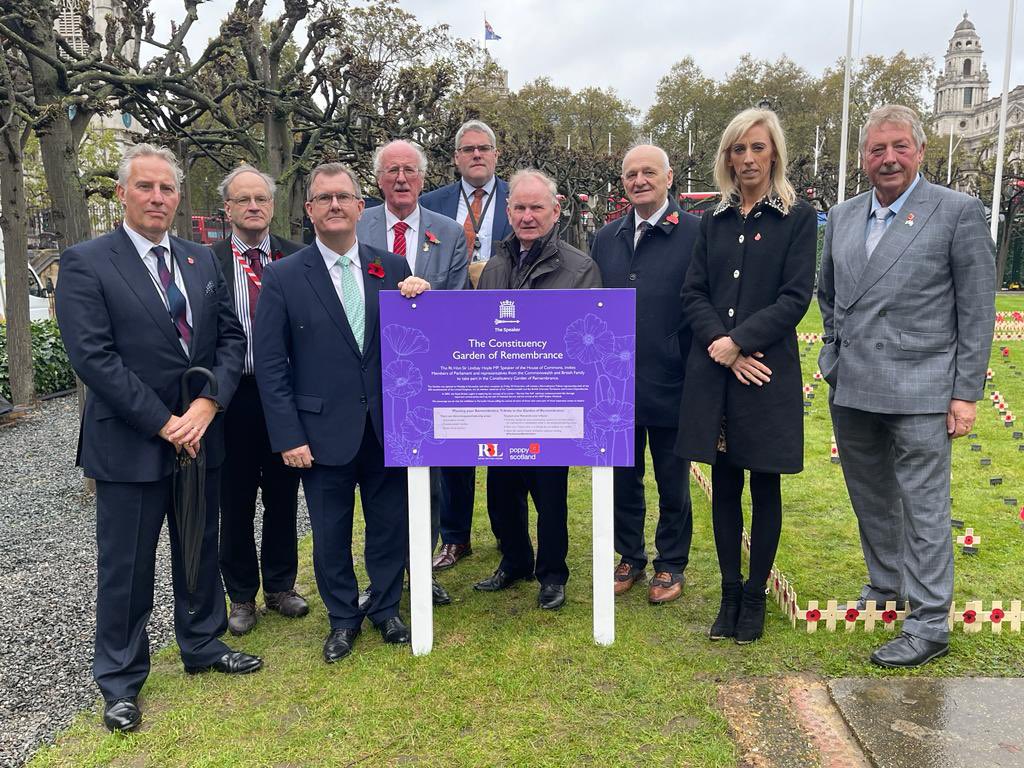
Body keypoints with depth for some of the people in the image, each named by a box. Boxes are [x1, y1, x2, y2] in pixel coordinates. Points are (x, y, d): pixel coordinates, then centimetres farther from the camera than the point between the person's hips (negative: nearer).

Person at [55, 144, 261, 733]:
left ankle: (203, 646, 38)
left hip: (201, 435, 5)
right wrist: (163, 423, -17)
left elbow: (232, 338, 4)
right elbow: (93, 357, -15)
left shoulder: (203, 260, 7)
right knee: (126, 568, 8)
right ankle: (121, 681, 26)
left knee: (202, 553, 18)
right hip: (129, 442, -4)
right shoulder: (86, 263, -8)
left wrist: (206, 405, -11)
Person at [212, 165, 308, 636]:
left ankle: (280, 587, 32)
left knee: (283, 498, 14)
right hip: (233, 397, -1)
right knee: (235, 503, 10)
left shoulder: (297, 259, 2)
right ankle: (241, 596, 27)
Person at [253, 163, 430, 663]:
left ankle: (386, 609, 37)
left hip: (387, 427, 2)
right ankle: (342, 618, 34)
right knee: (331, 534, 12)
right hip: (325, 430, -2)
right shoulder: (283, 277, -4)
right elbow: (270, 365, -5)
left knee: (391, 524, 14)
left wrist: (419, 299, -14)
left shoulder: (391, 268, 3)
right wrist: (288, 436, -9)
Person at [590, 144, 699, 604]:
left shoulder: (695, 234, -8)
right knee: (623, 477, 15)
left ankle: (671, 566, 28)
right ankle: (630, 558, 33)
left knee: (672, 483, 11)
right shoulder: (606, 238, 8)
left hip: (670, 385, -4)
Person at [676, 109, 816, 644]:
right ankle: (729, 592, 23)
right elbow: (693, 293, 5)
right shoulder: (714, 222, 11)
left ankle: (755, 595, 22)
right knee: (724, 485, 10)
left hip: (767, 373, -3)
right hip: (713, 373, 3)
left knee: (764, 486, 7)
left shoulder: (797, 218, 0)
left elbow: (795, 299, -9)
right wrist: (720, 345, -11)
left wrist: (737, 341, -15)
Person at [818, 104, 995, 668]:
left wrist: (966, 392, -9)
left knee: (923, 506, 0)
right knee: (871, 498, 18)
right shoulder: (841, 217, 10)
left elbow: (977, 310, -6)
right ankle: (884, 586, 37)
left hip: (919, 389, -5)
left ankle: (929, 623, 12)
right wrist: (838, 351, 12)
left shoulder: (959, 212, -5)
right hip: (850, 389, 6)